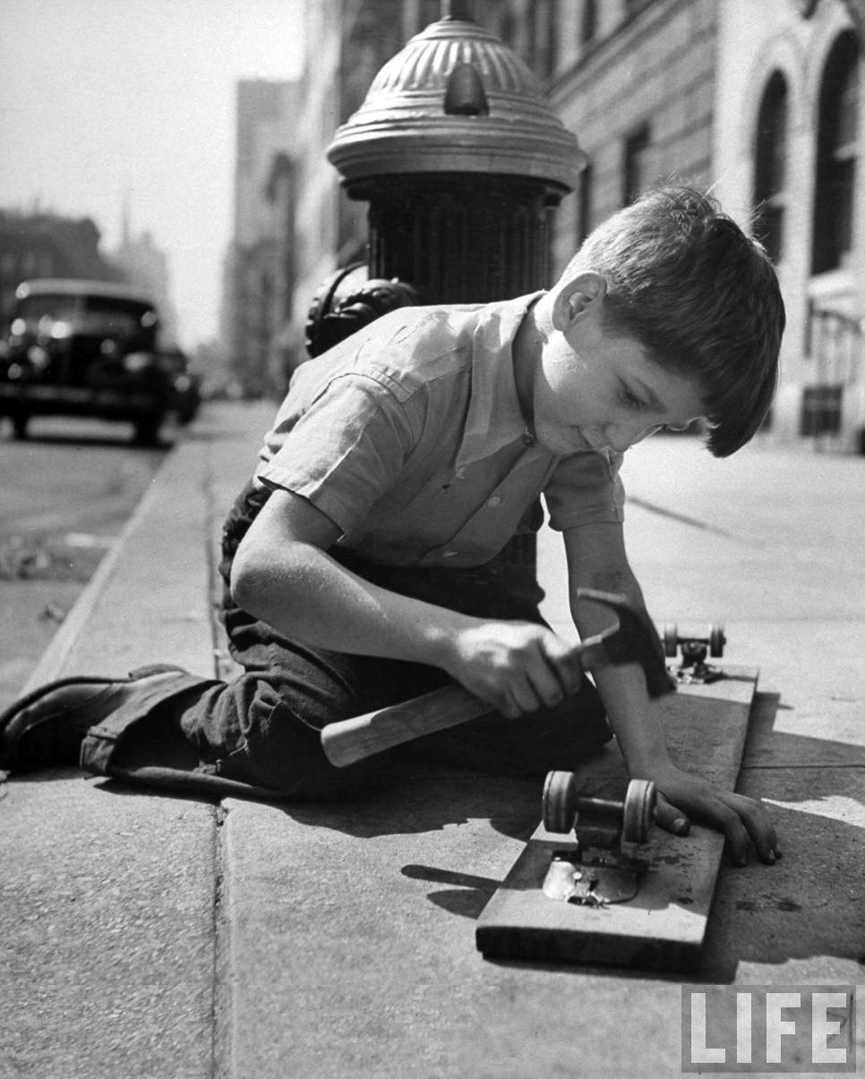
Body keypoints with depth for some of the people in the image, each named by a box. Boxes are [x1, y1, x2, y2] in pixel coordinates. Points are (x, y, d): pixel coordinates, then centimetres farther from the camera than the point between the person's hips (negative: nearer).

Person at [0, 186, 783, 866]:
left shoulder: (591, 407, -16)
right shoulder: (408, 379, -36)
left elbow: (603, 582, -18)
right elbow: (262, 567, -44)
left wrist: (649, 760, -31)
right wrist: (455, 637, -57)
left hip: (455, 573, 6)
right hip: (315, 562, -5)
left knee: (569, 728, -14)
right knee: (316, 747, -31)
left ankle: (390, 707, 11)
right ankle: (96, 713, -5)